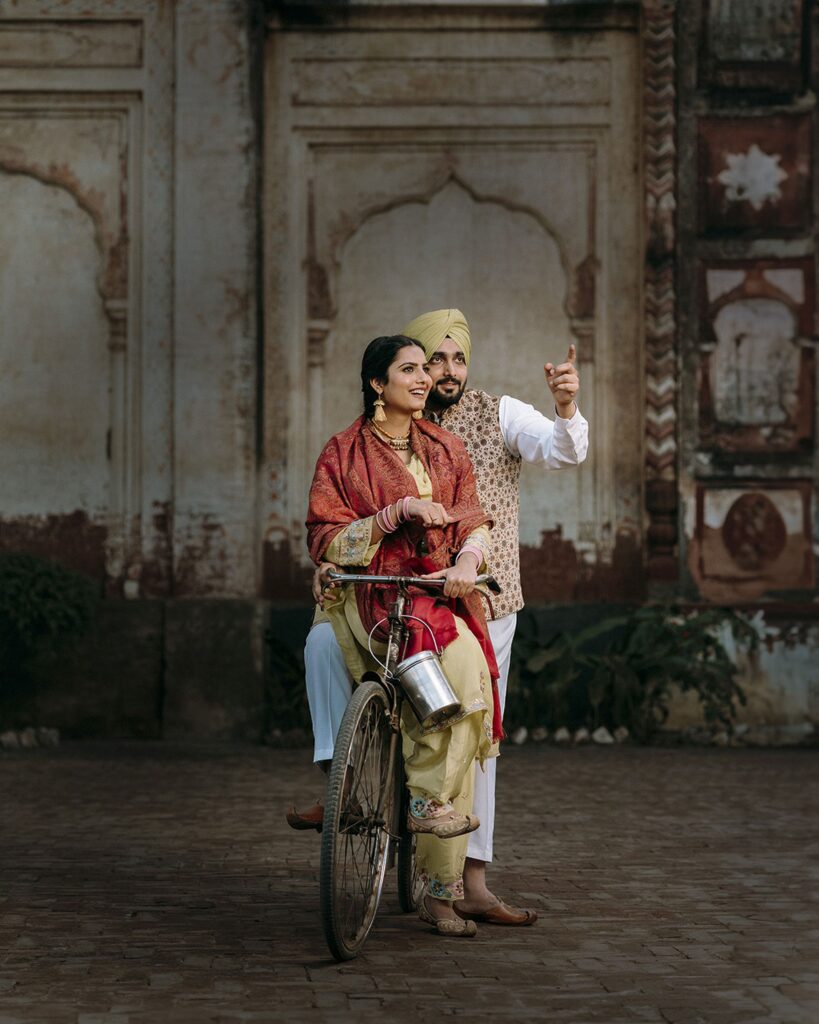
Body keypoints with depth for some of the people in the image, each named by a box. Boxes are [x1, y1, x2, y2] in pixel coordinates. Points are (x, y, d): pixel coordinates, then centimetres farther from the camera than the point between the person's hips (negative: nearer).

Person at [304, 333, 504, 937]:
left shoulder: (445, 449, 16)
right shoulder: (344, 454, 4)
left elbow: (475, 522, 12)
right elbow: (327, 542, -4)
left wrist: (467, 560, -10)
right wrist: (399, 511, -15)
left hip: (442, 593, 4)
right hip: (372, 600, -4)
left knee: (454, 721, -13)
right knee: (461, 659, -34)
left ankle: (442, 891, -9)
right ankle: (429, 798, -23)